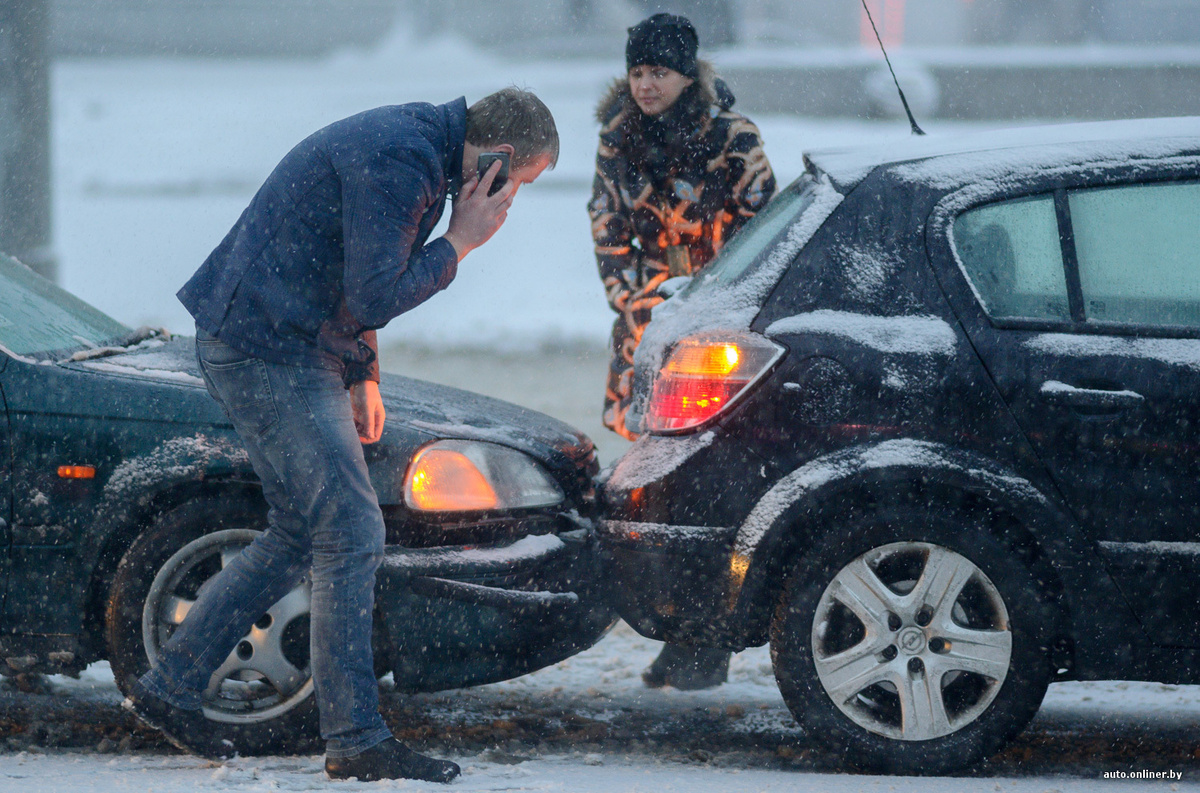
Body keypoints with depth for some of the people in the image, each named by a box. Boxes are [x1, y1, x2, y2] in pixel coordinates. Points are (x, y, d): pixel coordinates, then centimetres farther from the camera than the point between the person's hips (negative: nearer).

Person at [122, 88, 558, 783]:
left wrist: (362, 373, 22)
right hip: (269, 352, -11)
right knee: (352, 535, -10)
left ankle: (170, 687, 19)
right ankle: (357, 740, -7)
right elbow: (375, 297, -24)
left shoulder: (414, 144, 14)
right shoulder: (398, 162, -21)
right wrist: (461, 242, -14)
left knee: (300, 536, 15)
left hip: (291, 350, 11)